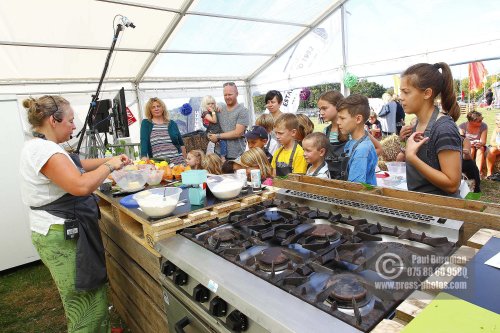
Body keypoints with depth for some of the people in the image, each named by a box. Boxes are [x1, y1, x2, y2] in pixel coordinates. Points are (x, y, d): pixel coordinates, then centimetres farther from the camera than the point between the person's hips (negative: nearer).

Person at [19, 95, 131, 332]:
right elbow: (81, 185, -32)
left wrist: (108, 160, 13)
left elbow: (75, 166, 24)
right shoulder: (44, 150, -21)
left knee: (82, 301, 20)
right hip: (63, 237, -11)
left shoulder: (41, 146, 13)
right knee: (89, 305, -1)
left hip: (64, 231, 11)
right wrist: (109, 165, -16)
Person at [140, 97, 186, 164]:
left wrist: (184, 160, 8)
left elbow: (181, 143, 14)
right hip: (157, 163, -1)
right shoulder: (146, 123, 8)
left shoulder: (172, 123, 12)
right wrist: (144, 157, -19)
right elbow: (143, 141, -4)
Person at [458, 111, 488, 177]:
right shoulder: (462, 126, -15)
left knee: (481, 148, -30)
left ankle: (479, 171, -37)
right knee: (471, 148, -32)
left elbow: (483, 142, -16)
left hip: (479, 148, 1)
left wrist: (480, 143, -40)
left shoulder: (483, 126, -12)